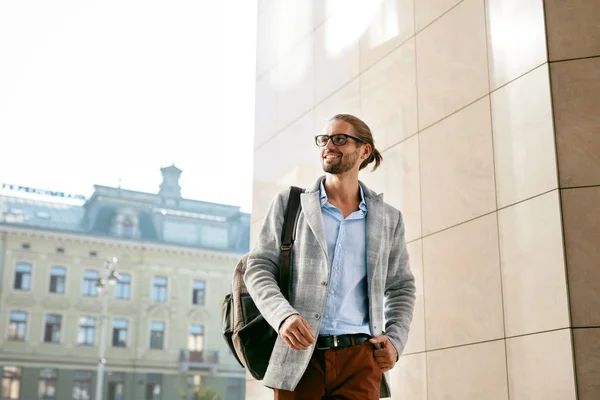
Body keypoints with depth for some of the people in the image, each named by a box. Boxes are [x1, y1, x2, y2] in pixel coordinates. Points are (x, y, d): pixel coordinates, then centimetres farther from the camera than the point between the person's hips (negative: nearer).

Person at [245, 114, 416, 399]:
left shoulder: (388, 218, 12)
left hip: (360, 358, 1)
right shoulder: (288, 203, 8)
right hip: (299, 357, 0)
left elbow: (401, 287, 19)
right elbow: (258, 269, 4)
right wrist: (283, 315, -15)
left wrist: (395, 340, 2)